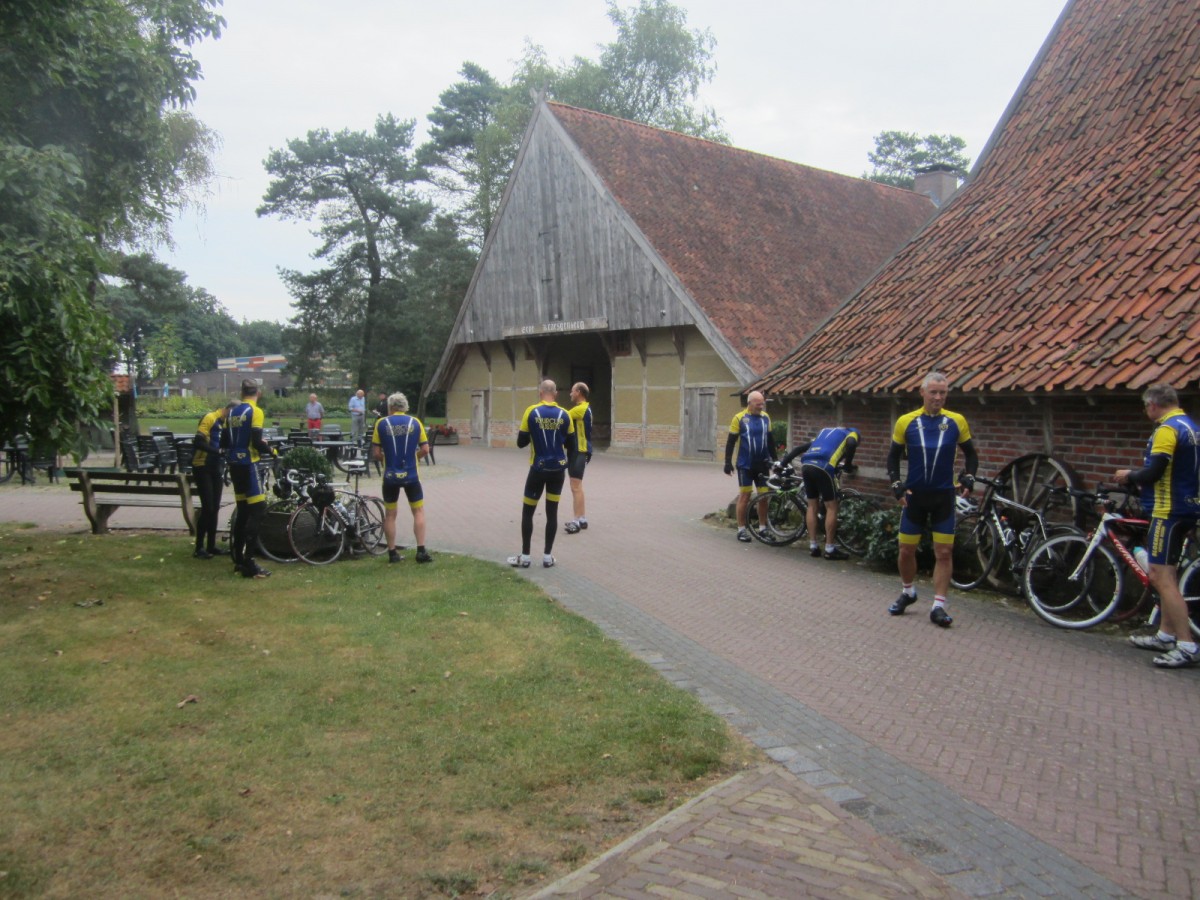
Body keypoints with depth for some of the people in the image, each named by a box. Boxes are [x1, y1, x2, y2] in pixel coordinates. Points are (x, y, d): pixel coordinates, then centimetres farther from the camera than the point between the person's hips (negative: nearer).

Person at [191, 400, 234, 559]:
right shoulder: (210, 418, -14)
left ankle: (211, 546, 16)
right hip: (203, 468, -8)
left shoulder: (226, 422, 12)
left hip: (215, 469, 8)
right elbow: (198, 442, -24)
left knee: (215, 509, 9)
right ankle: (199, 548, -1)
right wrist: (217, 451, -29)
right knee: (207, 508, -9)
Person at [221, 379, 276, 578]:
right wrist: (270, 450, -1)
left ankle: (238, 559, 19)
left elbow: (223, 443, 12)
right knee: (257, 510, -7)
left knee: (243, 511, 15)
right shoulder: (255, 412, -10)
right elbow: (257, 442, -19)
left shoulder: (232, 412, 11)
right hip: (248, 464, -8)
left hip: (234, 464, 8)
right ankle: (248, 564, -12)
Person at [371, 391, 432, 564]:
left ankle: (392, 553, 13)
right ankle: (421, 551, 5)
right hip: (411, 475, 0)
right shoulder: (415, 422, 0)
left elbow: (376, 453, -3)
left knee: (390, 515, 11)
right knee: (418, 511, 11)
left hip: (390, 476, 0)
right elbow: (425, 449, 0)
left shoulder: (381, 423, -3)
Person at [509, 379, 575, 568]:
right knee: (552, 511, 9)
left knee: (528, 512, 9)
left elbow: (521, 442, -3)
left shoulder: (531, 412, -7)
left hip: (538, 469, -2)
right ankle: (547, 556, 11)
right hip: (558, 469, 2)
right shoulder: (564, 414, -2)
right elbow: (570, 445, 5)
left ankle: (524, 556, 10)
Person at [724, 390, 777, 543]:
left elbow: (770, 440, 15)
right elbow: (731, 441, -5)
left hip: (762, 464, 4)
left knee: (764, 496, 6)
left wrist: (773, 459, 16)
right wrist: (728, 462, -8)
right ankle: (741, 529, 8)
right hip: (745, 465, -4)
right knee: (744, 496, 1)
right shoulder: (740, 418, -7)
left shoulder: (765, 417, 5)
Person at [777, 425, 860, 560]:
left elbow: (800, 448, 29)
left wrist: (783, 463, 30)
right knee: (831, 508, 4)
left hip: (807, 465, 6)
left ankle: (813, 546, 18)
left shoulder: (824, 432, 37)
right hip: (823, 467, -6)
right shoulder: (851, 433, 21)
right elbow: (851, 445, -6)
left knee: (812, 506, 16)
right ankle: (830, 549, 7)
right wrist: (848, 465, 6)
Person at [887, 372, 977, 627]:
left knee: (944, 552, -1)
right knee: (906, 550, 8)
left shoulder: (956, 421, -3)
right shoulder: (906, 422, -4)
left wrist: (968, 476, -7)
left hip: (943, 496, 0)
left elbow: (970, 453, 10)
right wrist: (896, 485, -5)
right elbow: (893, 456, 6)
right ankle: (907, 593, 32)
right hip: (914, 496, 1)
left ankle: (938, 606, 7)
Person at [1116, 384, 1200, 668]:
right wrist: (1139, 480, 21)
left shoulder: (1167, 429, -16)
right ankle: (1166, 635, 25)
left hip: (1169, 511, -10)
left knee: (1160, 576, -10)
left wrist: (1129, 476, -4)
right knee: (1166, 574, 18)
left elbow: (1153, 471, -23)